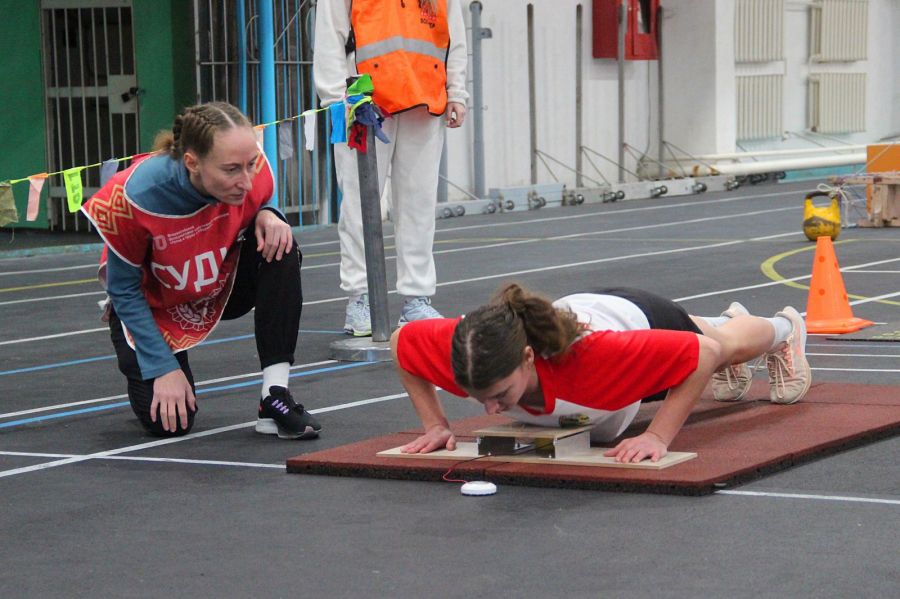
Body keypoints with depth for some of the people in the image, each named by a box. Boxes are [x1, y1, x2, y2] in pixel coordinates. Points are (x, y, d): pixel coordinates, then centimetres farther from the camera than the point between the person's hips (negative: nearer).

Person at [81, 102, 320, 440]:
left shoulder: (252, 172, -26)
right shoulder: (134, 196, -35)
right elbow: (125, 291, -20)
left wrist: (265, 216, -26)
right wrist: (164, 368, -21)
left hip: (224, 285, 3)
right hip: (154, 307, -3)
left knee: (279, 247, -28)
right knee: (169, 422, -16)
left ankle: (275, 395, -24)